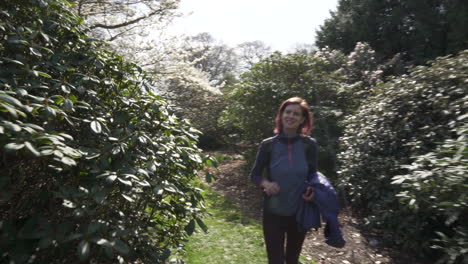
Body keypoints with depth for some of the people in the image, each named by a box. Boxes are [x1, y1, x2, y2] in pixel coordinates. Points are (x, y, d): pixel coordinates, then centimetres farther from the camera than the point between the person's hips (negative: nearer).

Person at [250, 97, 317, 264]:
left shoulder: (309, 145, -7)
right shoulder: (268, 145, -11)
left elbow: (313, 175, 4)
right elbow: (254, 175, -2)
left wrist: (312, 190, -16)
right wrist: (266, 183, -21)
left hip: (300, 213, 2)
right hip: (273, 213, -2)